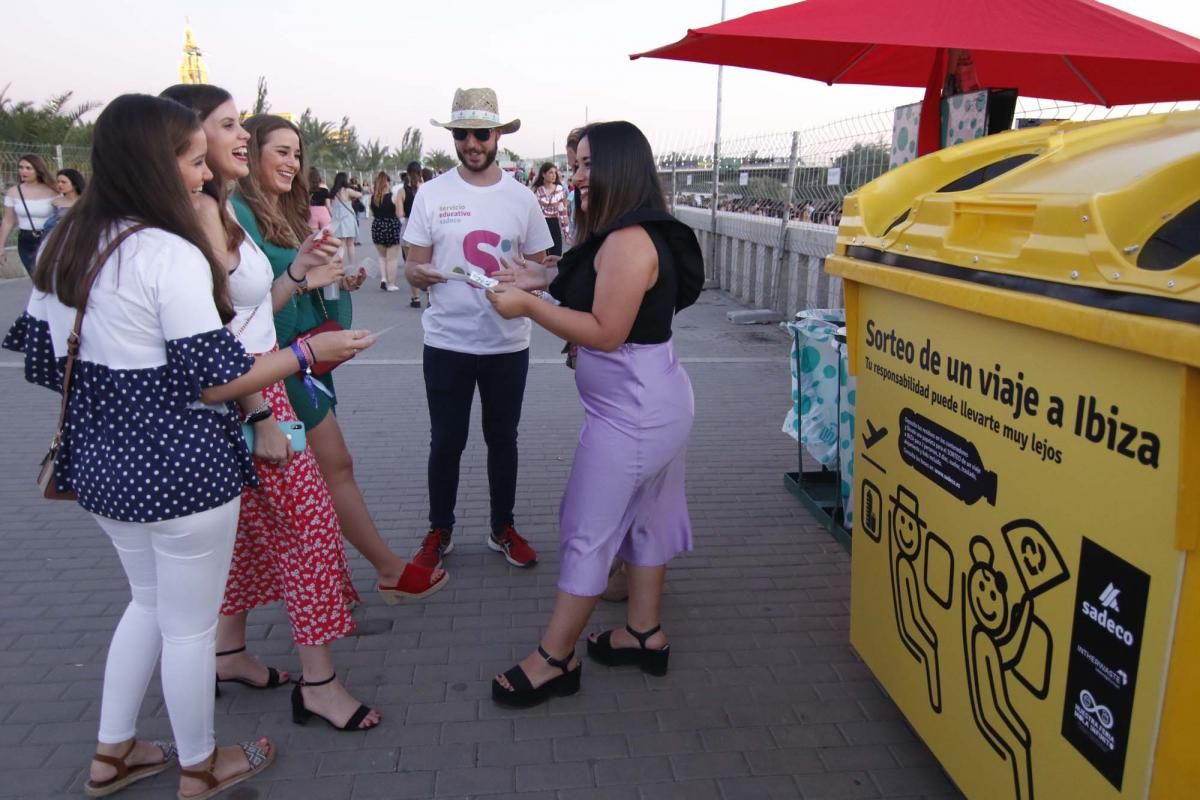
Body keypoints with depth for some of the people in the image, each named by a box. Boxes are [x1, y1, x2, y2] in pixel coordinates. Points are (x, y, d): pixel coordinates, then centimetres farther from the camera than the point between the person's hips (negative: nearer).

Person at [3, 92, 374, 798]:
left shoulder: (64, 246, 4)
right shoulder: (172, 255, -20)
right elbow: (213, 381, -20)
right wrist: (308, 351, -12)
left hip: (102, 462, 8)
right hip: (180, 468, -8)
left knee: (150, 600, 26)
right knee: (189, 624, 10)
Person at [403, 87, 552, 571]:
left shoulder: (521, 197, 2)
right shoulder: (432, 194, 0)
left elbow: (540, 268, 7)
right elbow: (412, 266, 1)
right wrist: (418, 272, -23)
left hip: (507, 343, 1)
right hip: (447, 343, -1)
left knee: (502, 438, 13)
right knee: (446, 441, 8)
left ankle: (503, 529, 29)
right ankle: (440, 531, 27)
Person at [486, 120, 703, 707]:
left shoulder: (628, 241, -21)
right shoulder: (630, 237, 11)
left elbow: (607, 331, -24)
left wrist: (528, 307, -19)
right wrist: (548, 280, 7)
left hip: (631, 411, -10)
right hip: (651, 402, 11)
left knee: (587, 529, -1)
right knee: (643, 516, 17)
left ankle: (555, 659, 11)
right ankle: (645, 632, 31)